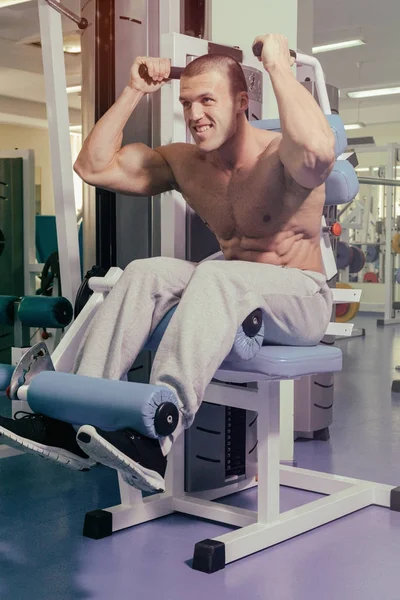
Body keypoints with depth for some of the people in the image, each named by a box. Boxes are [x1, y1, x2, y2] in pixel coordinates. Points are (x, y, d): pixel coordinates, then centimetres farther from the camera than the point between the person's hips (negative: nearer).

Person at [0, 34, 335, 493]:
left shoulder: (278, 157, -17)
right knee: (146, 273, -19)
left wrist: (278, 67, -31)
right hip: (228, 294, 6)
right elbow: (93, 166, 4)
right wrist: (133, 92, 0)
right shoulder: (184, 163, 3)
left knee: (217, 275, -36)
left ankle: (155, 437, -47)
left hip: (303, 300, -6)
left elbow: (318, 151, -43)